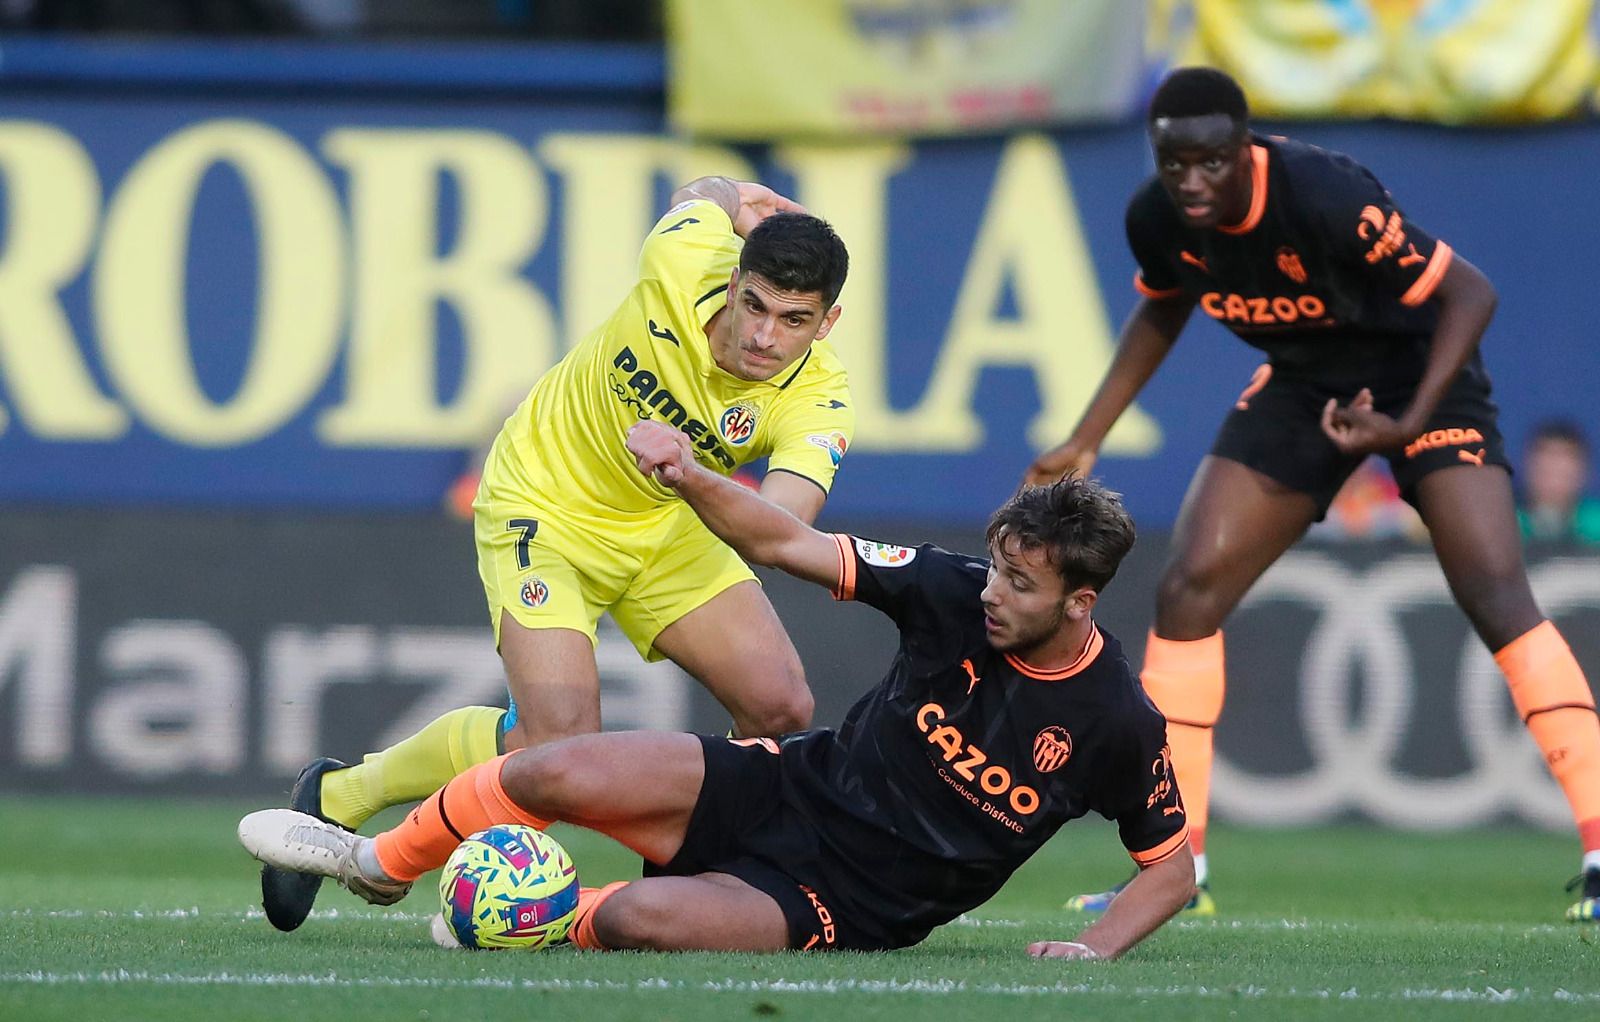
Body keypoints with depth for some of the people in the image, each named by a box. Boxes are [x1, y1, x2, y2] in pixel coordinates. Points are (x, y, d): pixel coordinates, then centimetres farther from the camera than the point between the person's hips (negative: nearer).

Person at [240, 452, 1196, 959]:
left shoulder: (1117, 725, -13)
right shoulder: (958, 595, -6)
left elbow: (1174, 865, 0)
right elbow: (789, 544, -1)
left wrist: (1095, 947, -16)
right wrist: (690, 477, -17)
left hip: (844, 906, -4)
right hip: (782, 791, 4)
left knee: (643, 916, -33)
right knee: (561, 773, -18)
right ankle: (382, 862, 12)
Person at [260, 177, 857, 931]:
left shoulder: (816, 400, -26)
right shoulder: (682, 261, -30)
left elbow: (782, 523, -48)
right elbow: (700, 194, -4)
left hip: (669, 527, 4)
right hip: (546, 507, -4)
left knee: (782, 711, -10)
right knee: (558, 737, -20)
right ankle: (337, 797, 1)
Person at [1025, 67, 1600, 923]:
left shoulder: (1326, 199, -33)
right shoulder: (1158, 222, -14)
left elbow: (1468, 292, -26)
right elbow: (1160, 314, 10)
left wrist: (1411, 424, -34)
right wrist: (1085, 442, 6)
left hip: (1418, 372, -6)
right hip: (1303, 383, 6)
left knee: (1492, 588, -23)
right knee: (1189, 586, -5)